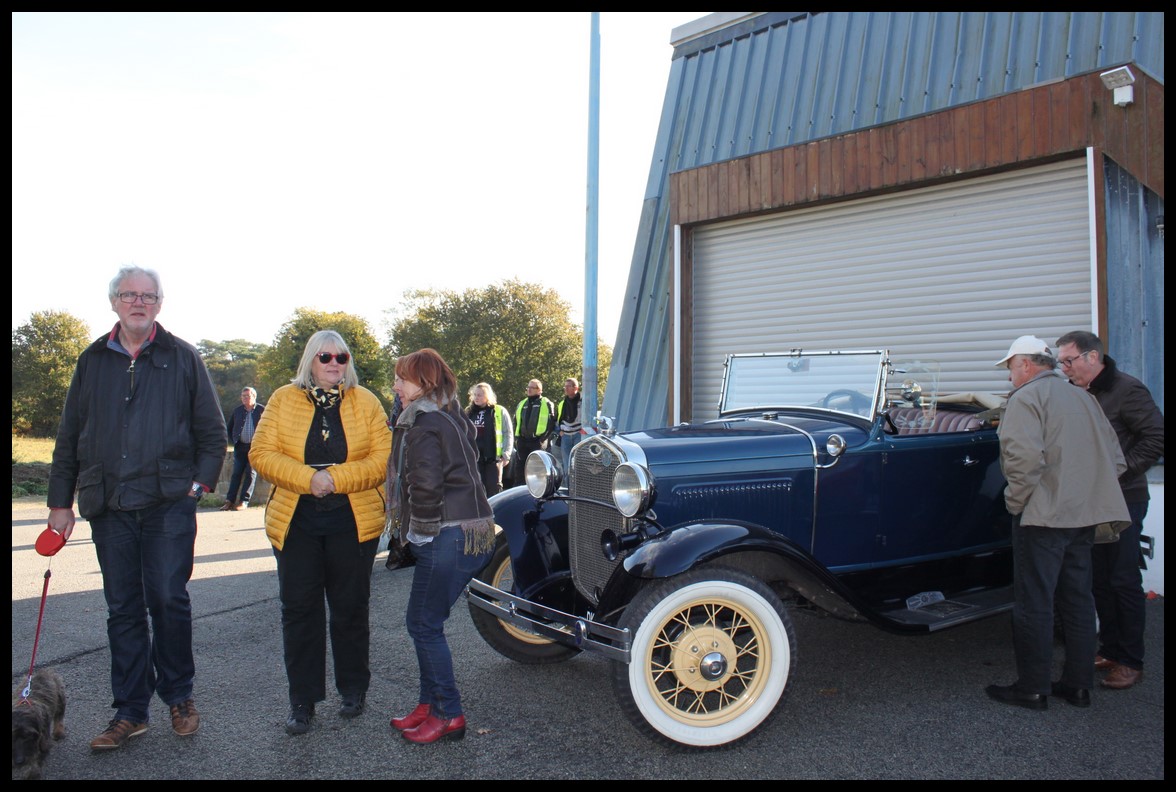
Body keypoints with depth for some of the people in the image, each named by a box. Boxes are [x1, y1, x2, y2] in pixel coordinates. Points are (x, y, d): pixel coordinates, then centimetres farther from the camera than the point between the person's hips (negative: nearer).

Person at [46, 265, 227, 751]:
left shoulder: (183, 358, 5)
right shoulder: (93, 361, 12)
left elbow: (213, 431, 5)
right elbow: (69, 438, 14)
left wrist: (200, 482, -5)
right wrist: (60, 501, 10)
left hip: (169, 504, -3)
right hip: (110, 508, 3)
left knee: (169, 601, -2)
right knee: (123, 610, 8)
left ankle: (179, 696, 17)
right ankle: (130, 712, 17)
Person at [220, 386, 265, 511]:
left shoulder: (262, 410, -1)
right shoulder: (237, 411, 11)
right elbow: (229, 428, 22)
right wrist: (233, 441, 9)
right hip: (240, 447, 3)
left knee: (251, 473, -2)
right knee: (236, 474, 3)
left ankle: (244, 501, 2)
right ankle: (230, 501, 5)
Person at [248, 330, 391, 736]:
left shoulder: (366, 402, 4)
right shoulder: (283, 399, 5)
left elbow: (383, 459, -6)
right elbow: (261, 454, -4)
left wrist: (336, 478, -19)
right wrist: (308, 478, -18)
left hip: (353, 521, 0)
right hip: (295, 522, 1)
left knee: (350, 609, 10)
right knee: (299, 610, 5)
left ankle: (353, 689, 27)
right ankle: (302, 700, 17)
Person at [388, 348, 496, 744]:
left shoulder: (423, 424, -14)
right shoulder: (452, 416, 16)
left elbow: (425, 485, -22)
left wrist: (423, 528, -7)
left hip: (449, 535, -10)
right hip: (472, 530, 10)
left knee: (424, 624, 1)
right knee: (425, 622, 17)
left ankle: (449, 716, 10)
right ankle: (430, 705, 27)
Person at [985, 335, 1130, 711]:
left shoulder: (1026, 398, -9)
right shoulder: (1084, 399, 16)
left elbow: (1024, 457, -23)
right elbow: (1116, 461, 16)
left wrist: (1015, 500, -11)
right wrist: (1090, 493, 18)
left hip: (1043, 515, -8)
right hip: (1085, 516, 8)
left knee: (1034, 603, 0)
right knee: (1078, 601, 14)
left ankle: (1032, 689, 6)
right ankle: (1078, 684, 21)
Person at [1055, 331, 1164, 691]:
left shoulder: (1127, 390, -10)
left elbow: (1157, 438, -16)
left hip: (1123, 501, -7)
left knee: (1124, 580, -1)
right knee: (1100, 580, 12)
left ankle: (1131, 662, 8)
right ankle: (1109, 650, 23)